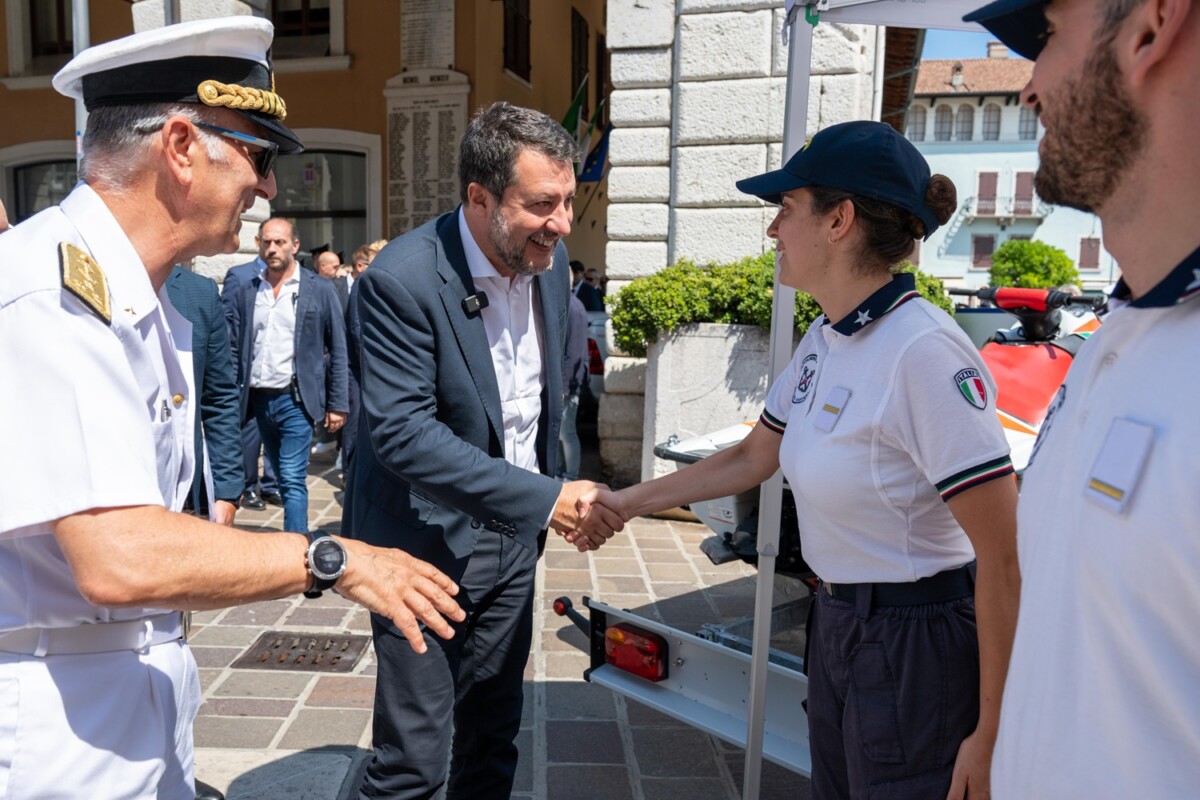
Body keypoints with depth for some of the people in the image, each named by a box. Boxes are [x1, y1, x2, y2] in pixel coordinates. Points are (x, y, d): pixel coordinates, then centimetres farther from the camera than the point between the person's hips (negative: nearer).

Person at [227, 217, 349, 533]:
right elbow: (235, 350, 8)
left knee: (293, 481, -8)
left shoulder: (320, 289, -2)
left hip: (295, 400, -4)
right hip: (259, 400, 4)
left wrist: (337, 405, -5)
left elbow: (338, 351, -1)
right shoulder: (246, 292, 7)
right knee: (284, 477, 14)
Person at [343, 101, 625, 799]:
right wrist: (544, 498, -28)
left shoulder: (549, 260, 0)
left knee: (494, 735, 20)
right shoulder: (402, 279, -22)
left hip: (514, 536, 6)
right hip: (429, 541, -6)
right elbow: (402, 430, -27)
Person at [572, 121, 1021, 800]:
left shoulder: (922, 351, -24)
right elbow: (752, 459, 15)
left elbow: (1005, 561, -22)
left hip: (915, 646, -8)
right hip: (837, 626, 8)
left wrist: (991, 734, -18)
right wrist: (625, 503, 17)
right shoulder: (824, 341, 3)